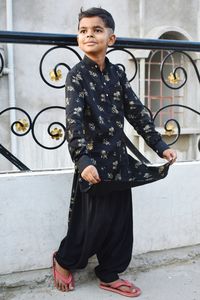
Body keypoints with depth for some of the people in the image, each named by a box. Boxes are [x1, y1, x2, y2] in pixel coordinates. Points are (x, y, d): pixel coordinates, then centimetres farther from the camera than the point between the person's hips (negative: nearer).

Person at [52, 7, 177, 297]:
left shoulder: (117, 73, 9)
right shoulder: (77, 74, -8)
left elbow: (137, 112, 10)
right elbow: (74, 121, -18)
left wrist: (160, 146, 6)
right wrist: (83, 161, -30)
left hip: (118, 159, 6)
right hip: (93, 161, -6)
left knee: (120, 221, 11)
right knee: (94, 221, 2)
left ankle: (110, 275, 29)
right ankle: (64, 261, 29)